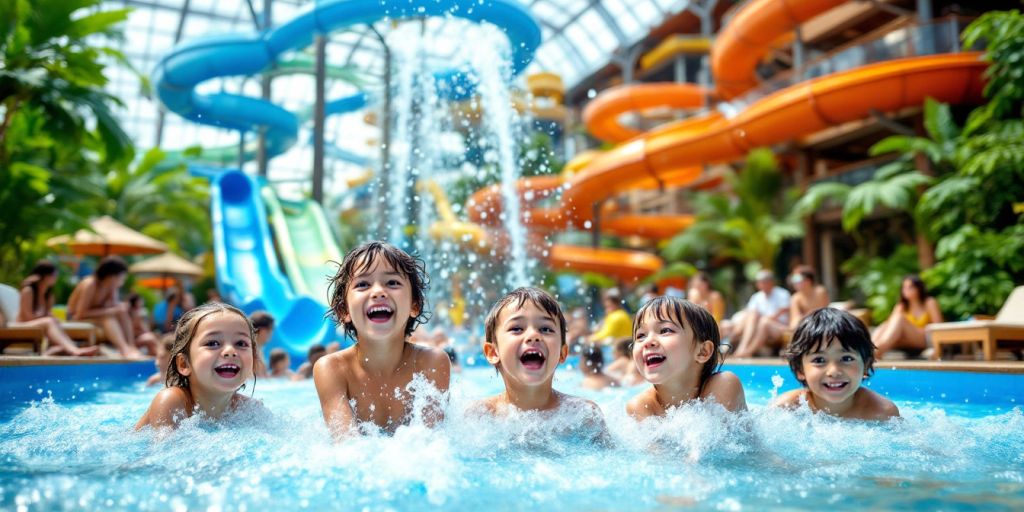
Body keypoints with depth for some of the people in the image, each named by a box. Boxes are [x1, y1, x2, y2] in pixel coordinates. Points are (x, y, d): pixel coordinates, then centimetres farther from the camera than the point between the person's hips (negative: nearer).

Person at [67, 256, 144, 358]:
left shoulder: (113, 288, -5)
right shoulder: (89, 285, -26)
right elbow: (81, 313, -28)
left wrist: (119, 308, -32)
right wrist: (112, 310, -30)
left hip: (96, 316, 7)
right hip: (76, 319, -7)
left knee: (123, 313, -18)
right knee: (108, 318, -34)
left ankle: (131, 347, -28)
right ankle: (125, 350, -46)